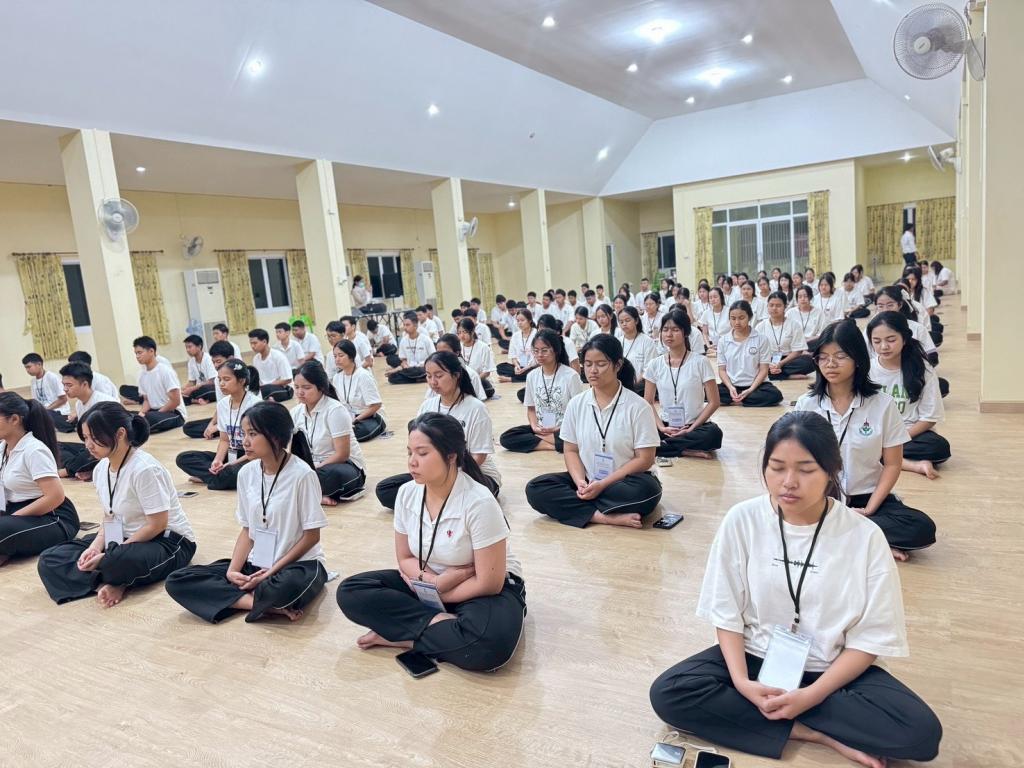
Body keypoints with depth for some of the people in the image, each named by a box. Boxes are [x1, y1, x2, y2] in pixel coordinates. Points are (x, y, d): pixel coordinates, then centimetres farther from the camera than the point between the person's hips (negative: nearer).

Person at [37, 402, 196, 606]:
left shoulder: (144, 469, -23)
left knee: (121, 562, -39)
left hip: (168, 540, -8)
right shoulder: (101, 469, 1)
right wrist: (95, 547, -11)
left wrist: (108, 557, -19)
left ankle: (109, 581, -6)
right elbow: (109, 518, 10)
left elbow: (157, 525, -21)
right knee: (50, 559, -4)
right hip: (123, 538, 8)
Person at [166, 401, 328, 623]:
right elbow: (247, 529, 7)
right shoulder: (246, 473, 0)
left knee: (283, 588, -42)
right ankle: (268, 603, -18)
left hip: (299, 563, -6)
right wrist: (233, 570, -8)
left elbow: (312, 536, -12)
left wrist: (273, 571, -15)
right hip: (256, 563, 7)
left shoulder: (302, 474, -17)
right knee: (177, 581, -10)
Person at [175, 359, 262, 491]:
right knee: (183, 459, -5)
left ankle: (206, 476, -7)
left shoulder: (254, 404, -17)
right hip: (230, 456, 7)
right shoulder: (222, 404, 3)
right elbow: (224, 440, 8)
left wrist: (232, 464, -20)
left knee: (232, 472, -38)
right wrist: (218, 460, -12)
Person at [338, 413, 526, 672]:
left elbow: (488, 582, -22)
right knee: (350, 593, -13)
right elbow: (404, 558, 3)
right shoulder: (407, 494, -9)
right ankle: (441, 622, -19)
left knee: (489, 643, -39)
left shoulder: (479, 502, -26)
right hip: (429, 582, 6)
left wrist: (436, 595, -12)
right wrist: (430, 580, -18)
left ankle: (399, 635, -17)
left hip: (485, 590, -5)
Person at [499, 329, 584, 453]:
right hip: (540, 429, 4)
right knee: (505, 438, -18)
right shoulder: (532, 376, 4)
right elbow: (531, 408, 11)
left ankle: (537, 439, -15)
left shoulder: (571, 376, -11)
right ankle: (553, 445, -21)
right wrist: (534, 426, -8)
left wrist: (559, 429, -16)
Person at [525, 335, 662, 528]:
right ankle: (607, 517, -27)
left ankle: (579, 507, -18)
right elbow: (571, 450, 6)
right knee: (535, 489, -19)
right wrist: (580, 482, -15)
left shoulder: (637, 406, -9)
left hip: (625, 483, -3)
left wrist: (602, 484, -18)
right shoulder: (576, 403, 2)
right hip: (587, 482, 3)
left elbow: (644, 459, -10)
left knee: (647, 490, -36)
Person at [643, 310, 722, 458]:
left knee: (713, 434, -35)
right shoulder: (655, 364, 2)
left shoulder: (700, 362, -6)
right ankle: (686, 451, -17)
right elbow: (648, 402, 5)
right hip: (666, 426, 2)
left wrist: (691, 428, -14)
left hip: (695, 426, -1)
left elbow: (714, 402, -6)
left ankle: (663, 444, -19)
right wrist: (661, 427, -11)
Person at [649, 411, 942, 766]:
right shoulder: (742, 520, -12)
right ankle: (818, 734, -15)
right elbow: (726, 612, -6)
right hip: (755, 657, 2)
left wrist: (811, 695, -21)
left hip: (832, 670, -1)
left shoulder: (864, 537, -15)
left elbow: (871, 637, -10)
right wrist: (741, 682, -20)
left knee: (922, 733, -26)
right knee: (667, 694, -22)